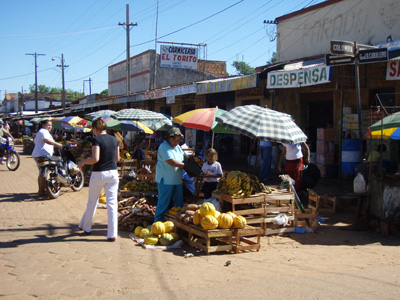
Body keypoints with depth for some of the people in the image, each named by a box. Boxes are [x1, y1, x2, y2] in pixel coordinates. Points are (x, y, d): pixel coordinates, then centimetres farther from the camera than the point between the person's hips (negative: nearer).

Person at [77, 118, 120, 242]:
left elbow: (95, 159, -20)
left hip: (99, 174, -4)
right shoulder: (114, 139, 6)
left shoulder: (97, 140, -12)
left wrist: (83, 162, -4)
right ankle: (112, 234, -2)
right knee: (112, 203, 2)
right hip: (113, 173, 4)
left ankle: (85, 227, 33)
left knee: (92, 202, 15)